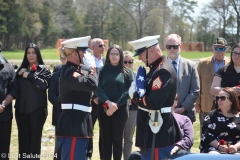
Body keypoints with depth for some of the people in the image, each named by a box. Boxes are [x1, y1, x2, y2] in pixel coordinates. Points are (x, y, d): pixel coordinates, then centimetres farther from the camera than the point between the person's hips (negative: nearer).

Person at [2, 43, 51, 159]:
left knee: (35, 138, -1)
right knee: (23, 138, 4)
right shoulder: (21, 70, 11)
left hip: (37, 109, -3)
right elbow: (15, 89, 2)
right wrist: (4, 103, -13)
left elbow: (43, 84, -15)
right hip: (21, 109, 3)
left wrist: (29, 76, -10)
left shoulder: (44, 70, 4)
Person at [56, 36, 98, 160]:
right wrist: (92, 71, -9)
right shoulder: (70, 72, -18)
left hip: (78, 124, 11)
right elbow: (91, 84, -30)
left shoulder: (76, 70, 16)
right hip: (73, 125, -11)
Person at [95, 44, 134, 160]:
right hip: (104, 108, 1)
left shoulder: (127, 72, 3)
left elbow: (128, 91, -6)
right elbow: (98, 89, -3)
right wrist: (108, 102, -17)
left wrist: (116, 105, -14)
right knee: (106, 139, 6)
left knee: (117, 139, 4)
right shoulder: (102, 71, 6)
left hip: (120, 109, -1)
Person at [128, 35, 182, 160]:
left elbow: (154, 103, -28)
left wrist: (134, 95, -13)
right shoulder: (156, 68, 13)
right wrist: (137, 87, -3)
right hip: (152, 132, 10)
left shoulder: (164, 71, -19)